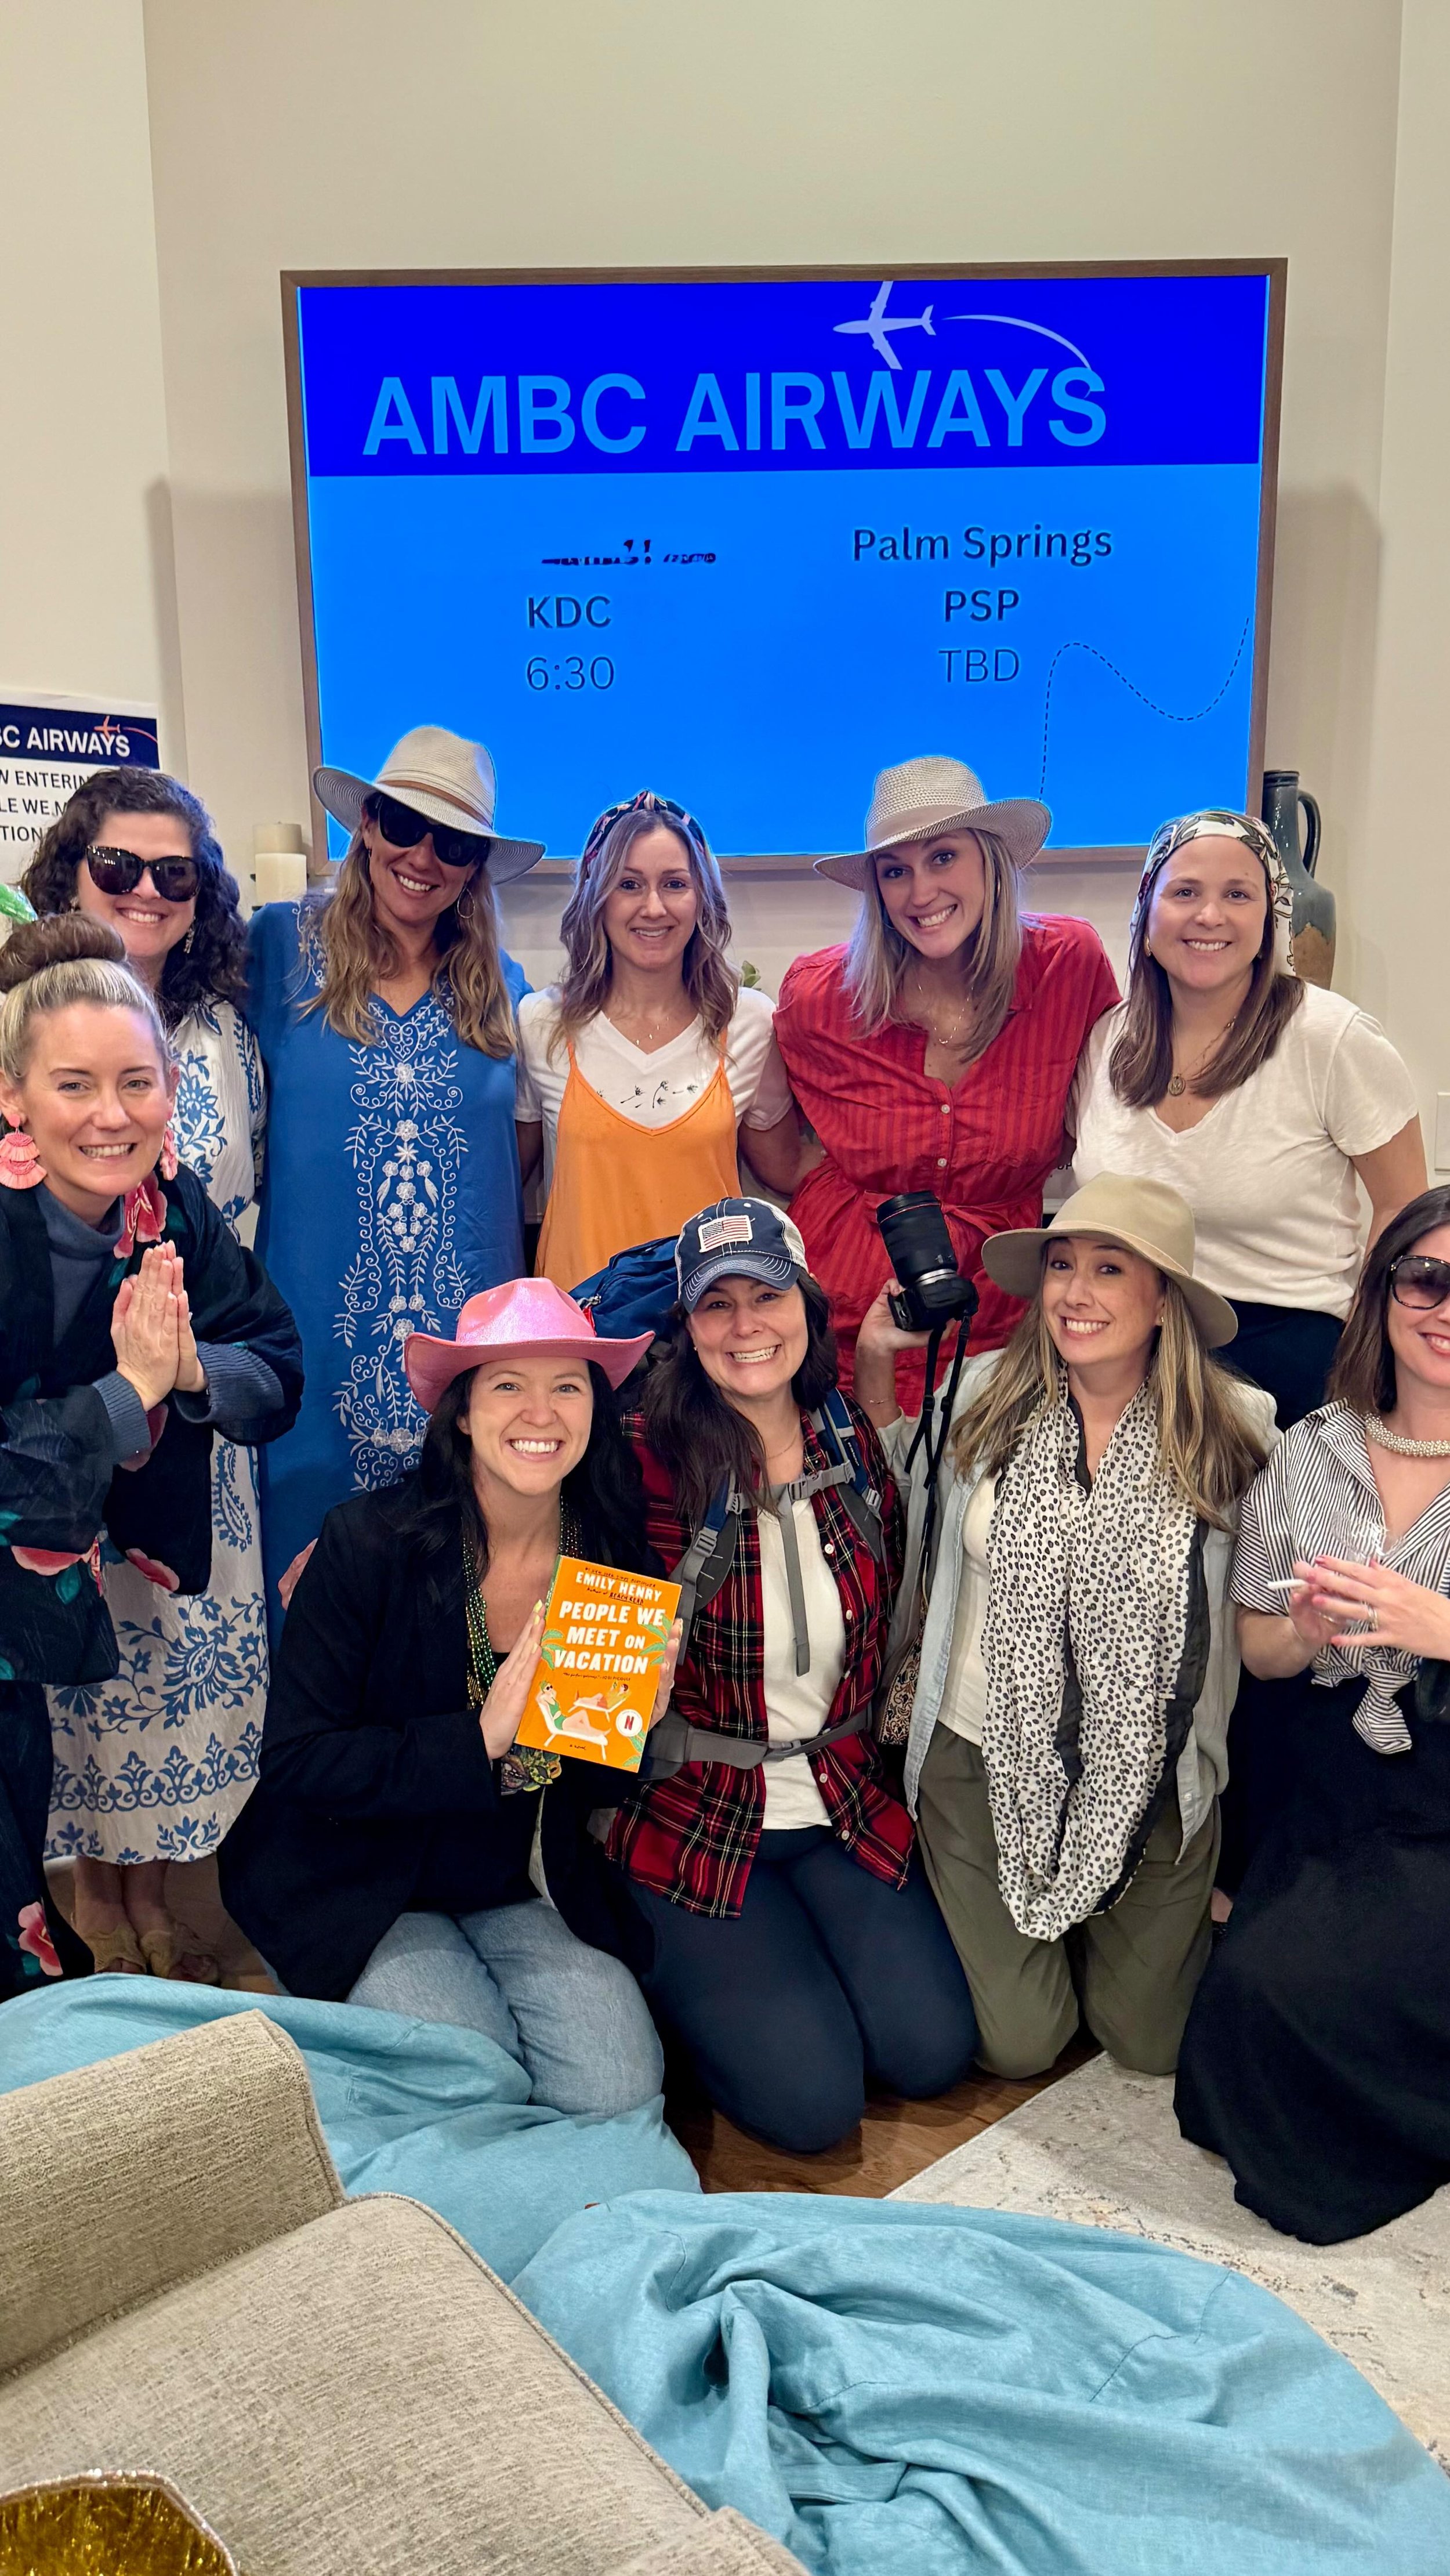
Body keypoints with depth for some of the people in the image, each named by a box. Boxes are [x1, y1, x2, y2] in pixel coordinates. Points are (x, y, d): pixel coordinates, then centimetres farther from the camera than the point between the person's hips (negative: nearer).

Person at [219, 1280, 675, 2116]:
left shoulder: (620, 1561, -8)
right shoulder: (371, 1541, -17)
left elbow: (598, 1789, 4)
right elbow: (295, 1760, -17)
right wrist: (479, 1742, -27)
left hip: (518, 1889, 3)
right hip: (353, 1887, -3)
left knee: (619, 2089, -15)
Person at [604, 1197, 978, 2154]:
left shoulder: (857, 1440, -1)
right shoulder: (652, 1456, -16)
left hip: (844, 1803, 5)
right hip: (690, 1814, -4)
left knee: (932, 2050, -5)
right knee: (812, 2099, -11)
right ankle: (676, 1970, 17)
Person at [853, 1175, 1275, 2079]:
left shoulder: (1234, 1427, -10)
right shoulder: (984, 1396, -7)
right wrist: (875, 1360, 0)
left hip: (1150, 1780, 0)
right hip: (986, 1757, 0)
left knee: (1151, 2041, 12)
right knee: (1018, 2044, 5)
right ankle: (990, 1929, 36)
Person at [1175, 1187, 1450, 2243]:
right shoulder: (1310, 1454, 3)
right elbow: (1255, 1646, 9)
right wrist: (1308, 1634, -12)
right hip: (1334, 1812, 4)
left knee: (1280, 1988, -18)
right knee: (1254, 1986, -15)